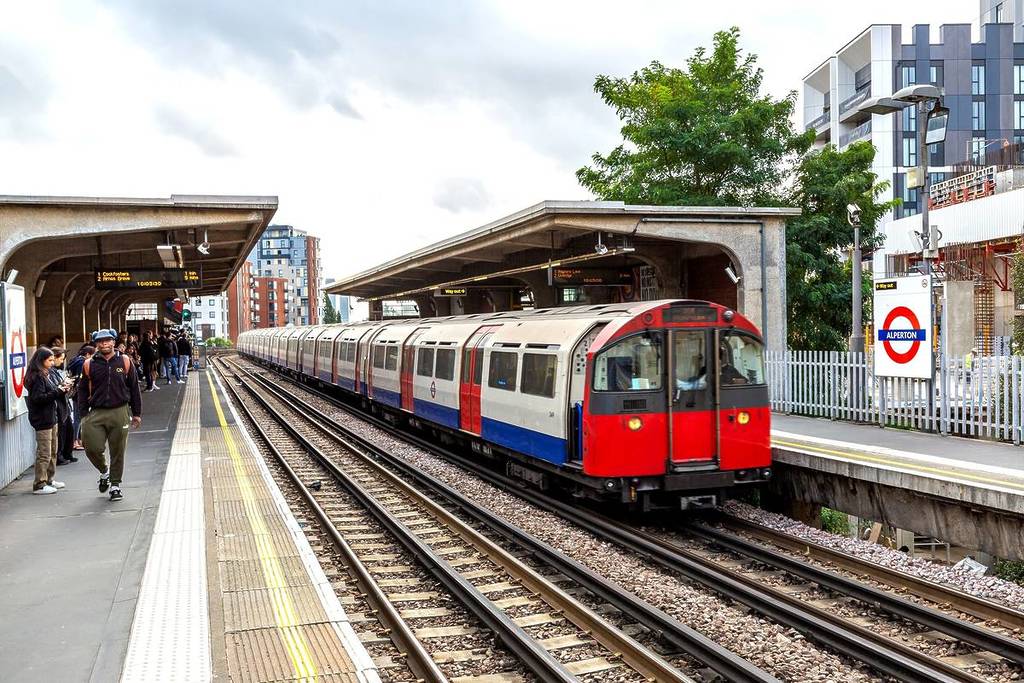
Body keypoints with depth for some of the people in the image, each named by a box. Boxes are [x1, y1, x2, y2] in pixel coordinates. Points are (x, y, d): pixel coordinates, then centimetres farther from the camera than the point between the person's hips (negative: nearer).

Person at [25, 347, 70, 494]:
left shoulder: (47, 375, 15)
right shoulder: (37, 377, -14)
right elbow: (38, 398, -22)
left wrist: (62, 390, 2)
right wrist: (58, 392, -19)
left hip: (51, 417, 10)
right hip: (42, 419, -10)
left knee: (53, 452, 16)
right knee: (44, 454, -6)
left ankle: (49, 480, 26)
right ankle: (39, 485, -1)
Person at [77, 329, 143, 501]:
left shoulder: (125, 361, 4)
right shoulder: (89, 364, 4)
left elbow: (134, 388, 9)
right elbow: (83, 390, 9)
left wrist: (137, 413, 8)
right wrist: (84, 414, 2)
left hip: (120, 412, 0)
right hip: (96, 413, 0)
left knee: (118, 451, 5)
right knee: (92, 448, -7)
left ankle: (115, 484, 20)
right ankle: (104, 471, 24)